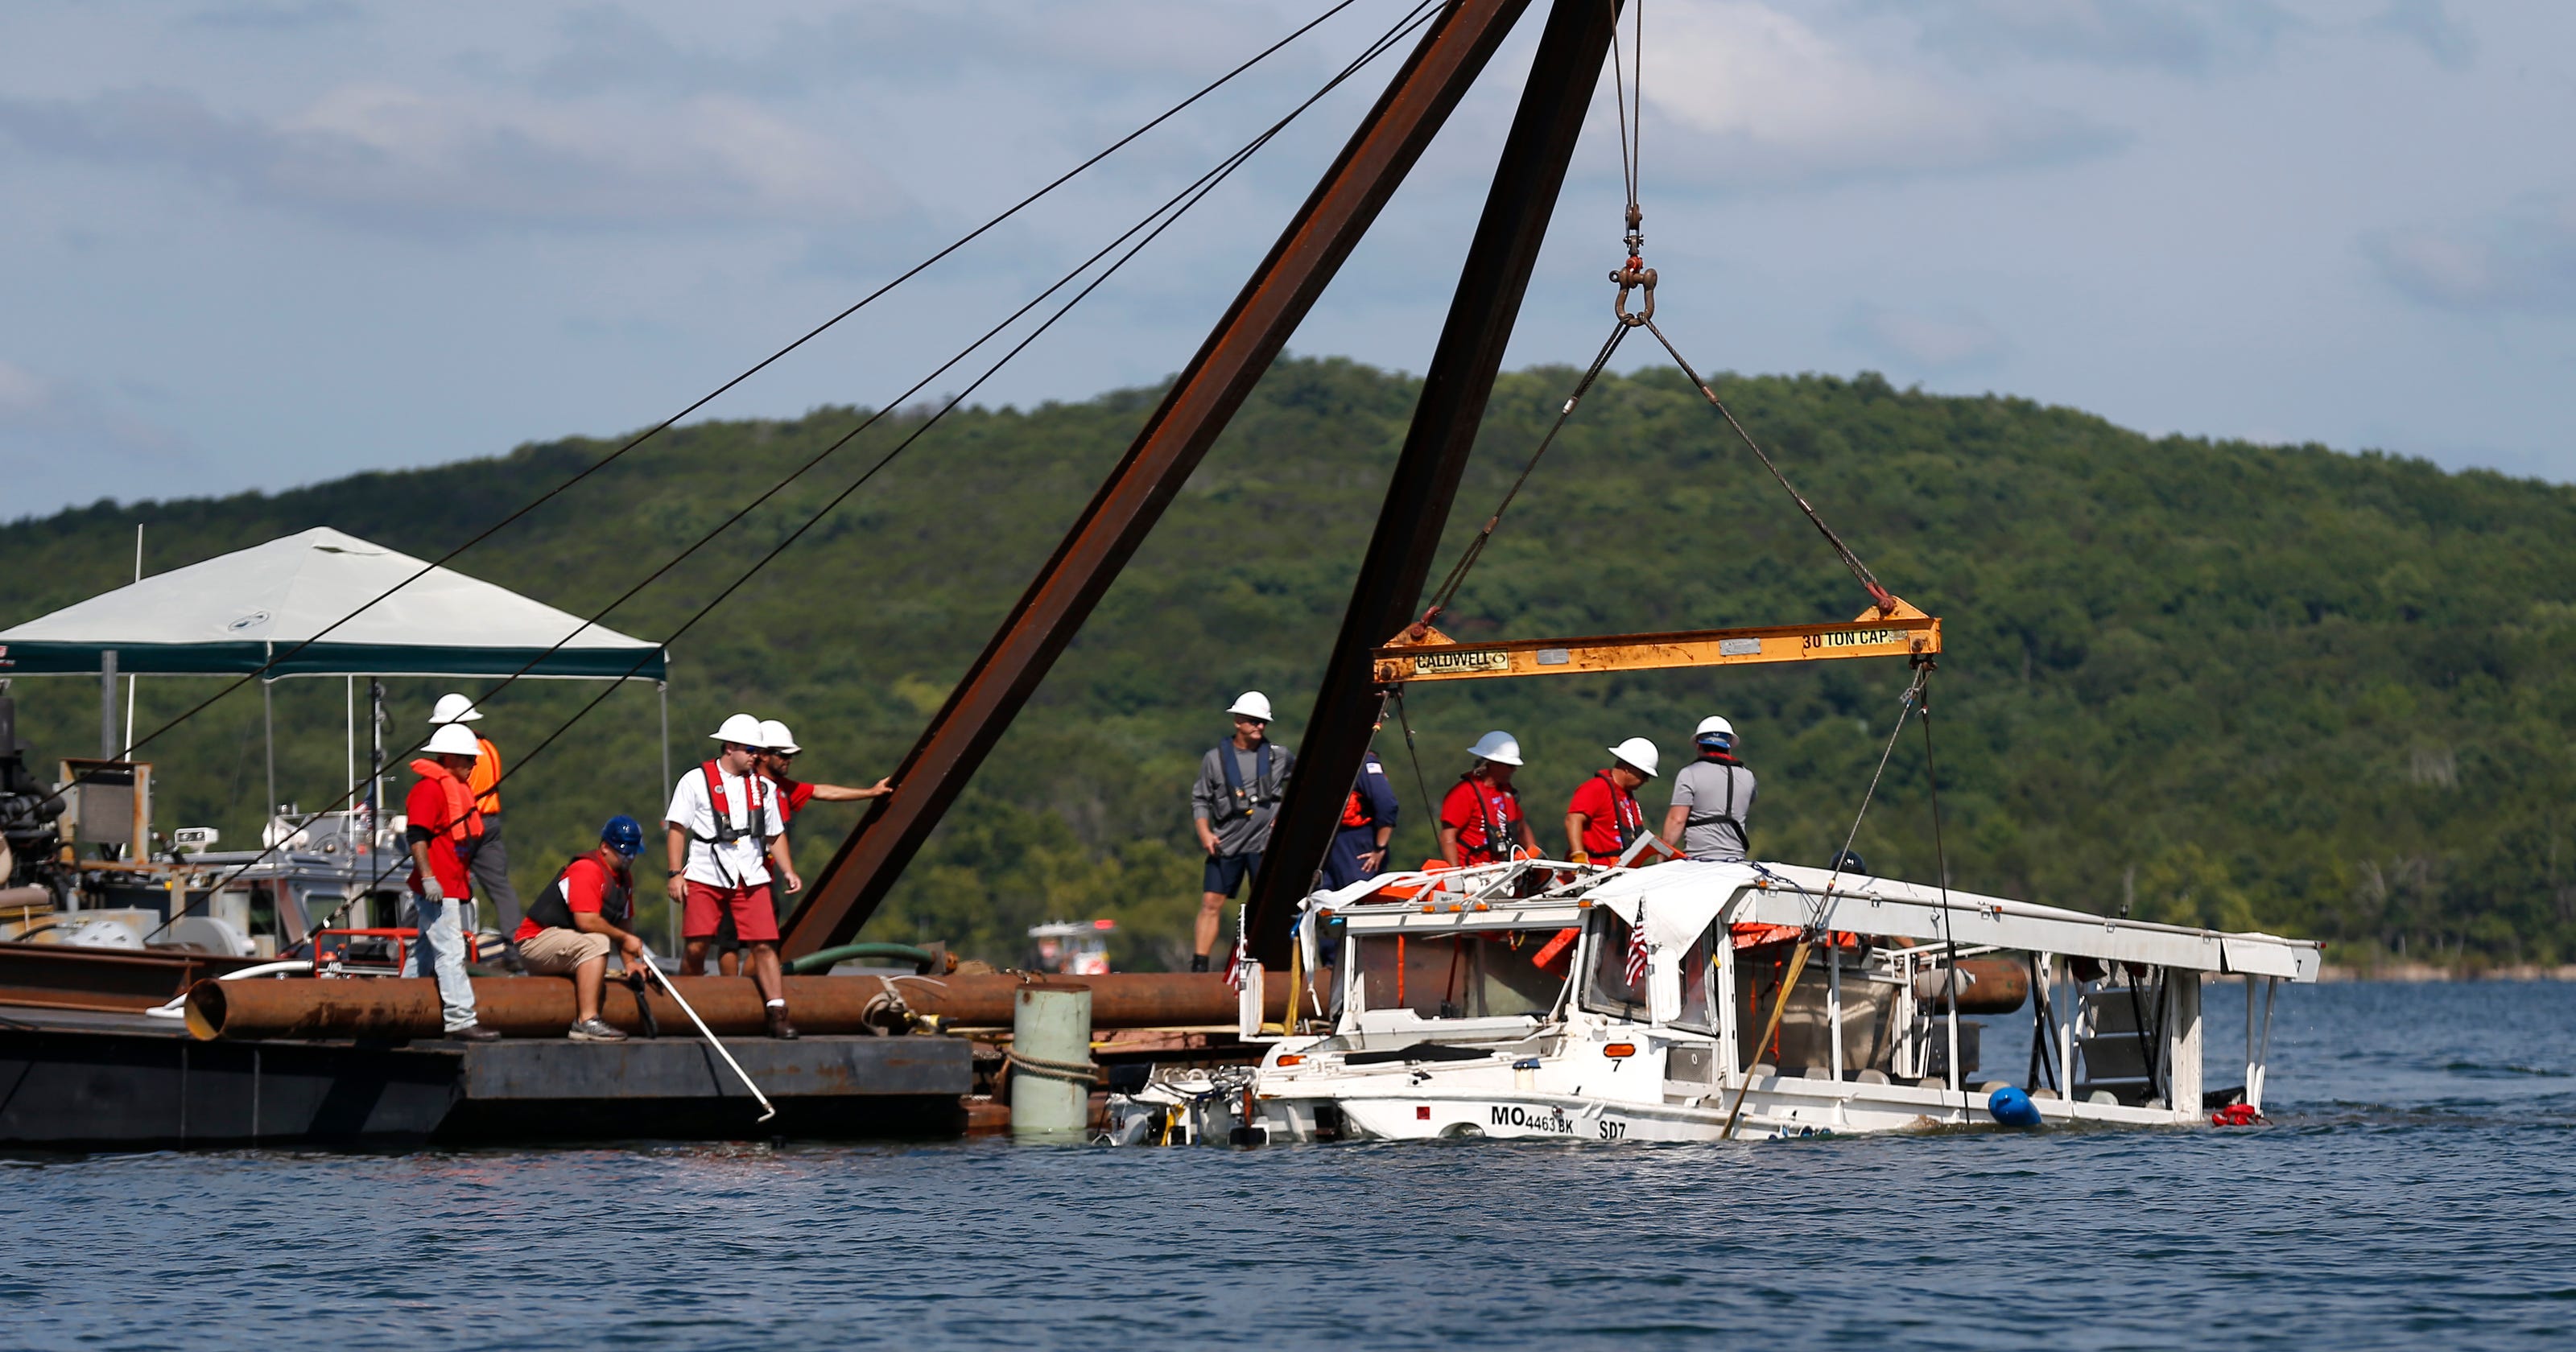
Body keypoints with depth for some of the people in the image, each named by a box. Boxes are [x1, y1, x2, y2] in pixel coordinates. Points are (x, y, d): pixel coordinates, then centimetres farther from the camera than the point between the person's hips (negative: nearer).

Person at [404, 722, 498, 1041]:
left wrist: (466, 876, 30)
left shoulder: (455, 788, 19)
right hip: (438, 889, -11)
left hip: (453, 887, 11)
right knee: (450, 953, -13)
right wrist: (427, 877, -25)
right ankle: (461, 1019, -16)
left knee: (426, 953, 16)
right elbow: (417, 835, -20)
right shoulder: (429, 788, -14)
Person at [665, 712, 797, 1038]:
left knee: (764, 944, -8)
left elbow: (774, 833, 20)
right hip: (705, 877, -3)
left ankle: (778, 1015, -10)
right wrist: (676, 874, -6)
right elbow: (676, 828, 1)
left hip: (751, 878, 3)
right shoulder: (695, 781, 2)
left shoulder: (762, 787, 14)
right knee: (696, 947, -4)